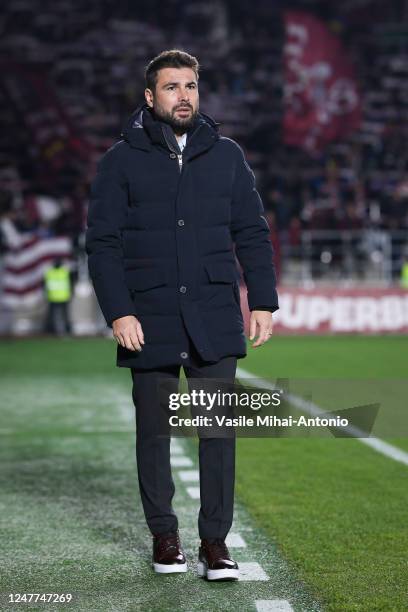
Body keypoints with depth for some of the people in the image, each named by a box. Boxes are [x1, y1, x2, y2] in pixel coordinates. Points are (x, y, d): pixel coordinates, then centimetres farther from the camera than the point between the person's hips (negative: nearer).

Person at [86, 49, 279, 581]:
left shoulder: (226, 155, 9)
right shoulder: (121, 161, 3)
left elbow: (252, 233, 11)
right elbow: (102, 242, 0)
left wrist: (262, 301, 2)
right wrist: (118, 312, -10)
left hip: (214, 319, 1)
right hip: (150, 323, -1)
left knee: (219, 430, -2)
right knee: (154, 432, 8)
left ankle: (215, 540, 8)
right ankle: (164, 535, 22)